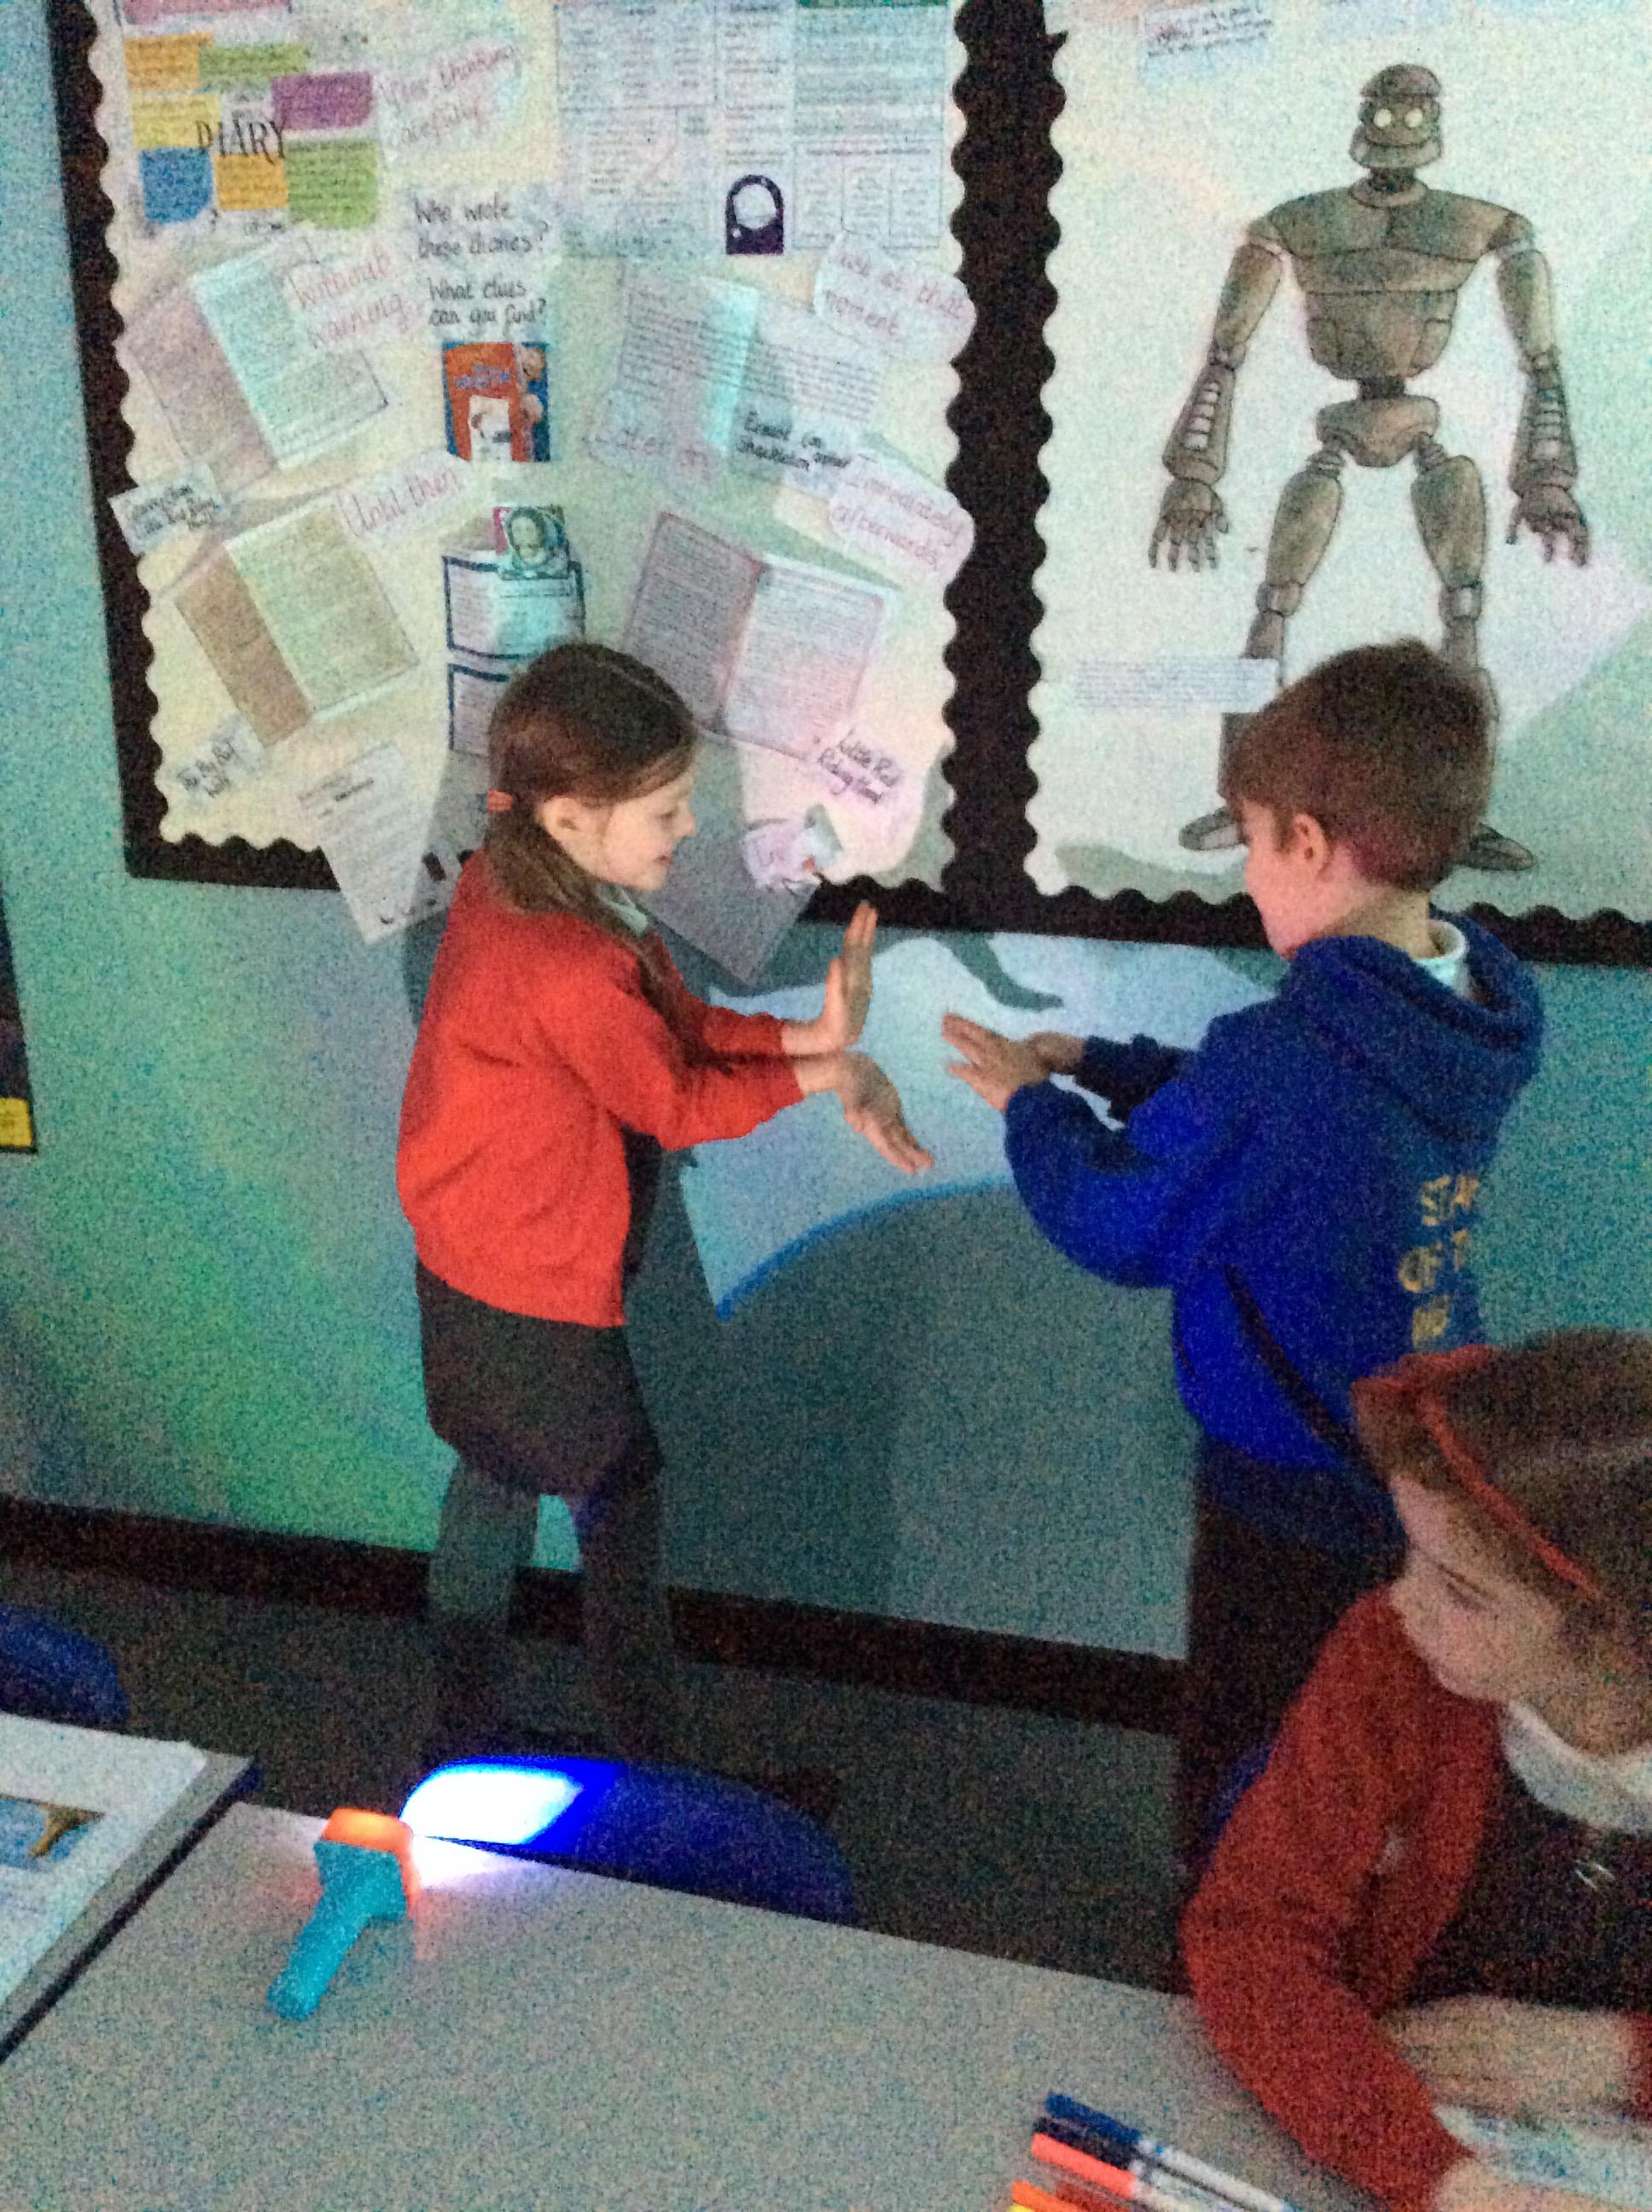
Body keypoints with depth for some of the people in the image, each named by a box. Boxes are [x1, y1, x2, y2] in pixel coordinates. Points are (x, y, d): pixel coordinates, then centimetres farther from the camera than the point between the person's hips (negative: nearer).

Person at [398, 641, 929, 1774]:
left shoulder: (504, 886, -3)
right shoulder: (569, 968, -33)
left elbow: (675, 1022, -2)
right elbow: (675, 1105, -19)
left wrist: (810, 1036, -13)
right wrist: (819, 1073, -8)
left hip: (470, 1267, 10)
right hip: (541, 1292, -10)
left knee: (496, 1486, 23)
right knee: (621, 1506, 7)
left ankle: (467, 1738, 42)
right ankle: (653, 1769, 25)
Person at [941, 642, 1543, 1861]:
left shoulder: (1278, 1057, -30)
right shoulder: (1471, 1025, -4)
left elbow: (1112, 1225, -15)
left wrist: (1029, 1103, 2)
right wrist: (1092, 1060, 11)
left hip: (1296, 1507, -8)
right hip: (1429, 1483, 8)